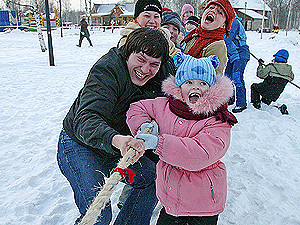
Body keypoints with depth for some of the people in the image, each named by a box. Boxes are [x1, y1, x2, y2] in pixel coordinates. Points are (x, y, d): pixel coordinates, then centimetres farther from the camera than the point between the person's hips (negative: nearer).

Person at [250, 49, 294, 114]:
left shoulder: (271, 66, -14)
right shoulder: (289, 69, 1)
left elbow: (261, 74, -10)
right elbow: (291, 77, 19)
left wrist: (260, 65, 4)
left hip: (267, 90, -6)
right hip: (276, 95, 6)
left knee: (254, 86, 20)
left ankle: (256, 103, 13)